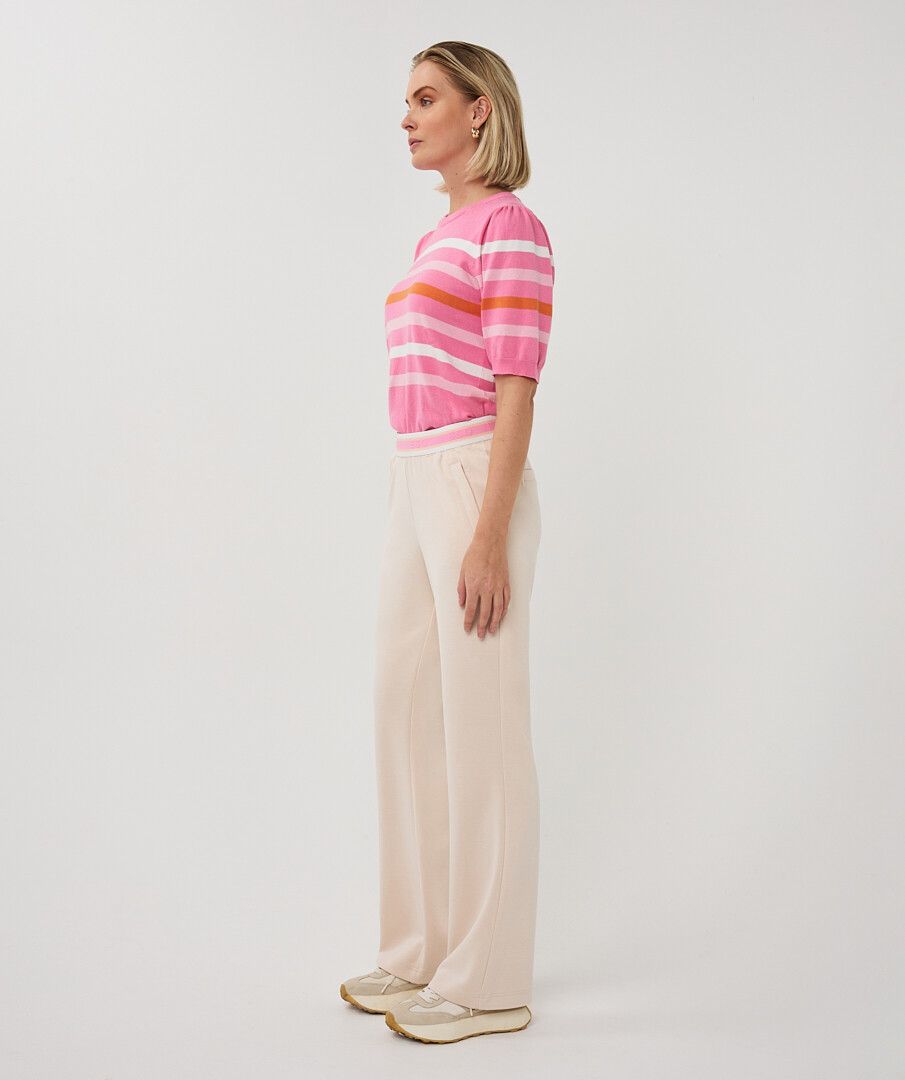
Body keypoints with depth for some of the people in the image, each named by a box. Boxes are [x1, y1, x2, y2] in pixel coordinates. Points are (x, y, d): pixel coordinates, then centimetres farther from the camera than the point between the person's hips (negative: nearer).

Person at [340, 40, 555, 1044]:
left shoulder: (512, 226, -8)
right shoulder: (440, 239, 19)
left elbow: (516, 391, -15)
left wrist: (490, 539, -20)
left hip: (476, 486, -9)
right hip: (416, 485, 10)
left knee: (480, 726, -3)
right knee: (405, 715, 12)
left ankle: (489, 979, 8)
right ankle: (424, 950, 24)